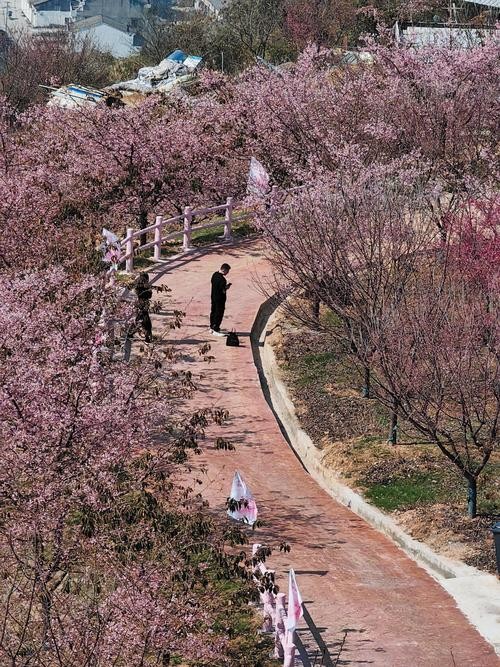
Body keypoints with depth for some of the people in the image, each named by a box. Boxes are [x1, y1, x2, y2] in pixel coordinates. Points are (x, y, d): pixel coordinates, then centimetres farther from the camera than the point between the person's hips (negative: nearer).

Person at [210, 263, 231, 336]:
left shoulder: (215, 275, 2)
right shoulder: (222, 279, -26)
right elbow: (223, 291, -26)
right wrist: (227, 287, -5)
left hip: (214, 297, 9)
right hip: (220, 299, -9)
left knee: (213, 312, 20)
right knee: (219, 314, 0)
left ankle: (212, 327, 32)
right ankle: (216, 330, 4)